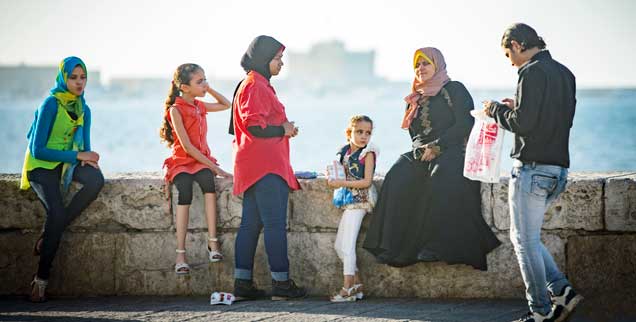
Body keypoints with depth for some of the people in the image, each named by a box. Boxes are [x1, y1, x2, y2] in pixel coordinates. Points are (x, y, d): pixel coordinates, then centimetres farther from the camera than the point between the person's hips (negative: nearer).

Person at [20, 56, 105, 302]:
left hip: (67, 163, 6)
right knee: (56, 212, -27)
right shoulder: (50, 105, -14)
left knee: (96, 179, -27)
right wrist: (78, 155, -20)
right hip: (41, 166, -6)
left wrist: (88, 158, -12)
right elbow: (38, 150, -17)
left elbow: (85, 146, 14)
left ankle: (48, 236, -18)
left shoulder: (83, 109, 7)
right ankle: (40, 280, -17)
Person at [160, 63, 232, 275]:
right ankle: (180, 254, -35)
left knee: (207, 181, -31)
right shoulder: (175, 110, -7)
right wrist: (214, 167, -17)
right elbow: (187, 146, -14)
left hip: (202, 161, 5)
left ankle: (212, 243, -36)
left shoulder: (200, 106, 14)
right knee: (185, 192, -34)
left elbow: (226, 105, 34)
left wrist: (209, 90, 17)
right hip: (182, 162, -5)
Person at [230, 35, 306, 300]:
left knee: (251, 223, 8)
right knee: (275, 223, -8)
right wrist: (284, 130, -9)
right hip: (266, 167, -11)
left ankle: (242, 283, 9)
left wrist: (283, 128, 14)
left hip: (254, 166, 11)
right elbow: (255, 127, -21)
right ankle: (281, 283, -6)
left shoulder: (257, 85, 21)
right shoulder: (255, 86, -12)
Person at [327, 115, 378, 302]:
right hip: (349, 200, 8)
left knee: (347, 244, -13)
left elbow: (367, 181, -15)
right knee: (339, 245, 10)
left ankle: (348, 288, -13)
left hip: (360, 200, -8)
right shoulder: (344, 152, 11)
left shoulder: (367, 153, -8)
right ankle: (357, 284, 16)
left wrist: (341, 183, -17)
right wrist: (333, 178, -3)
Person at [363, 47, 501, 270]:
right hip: (421, 155, 6)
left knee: (441, 178, -38)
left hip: (452, 152, -5)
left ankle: (440, 245, -39)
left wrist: (436, 147, -13)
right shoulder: (416, 99, 24)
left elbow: (464, 125, -6)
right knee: (398, 177, -26)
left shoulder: (455, 90, 4)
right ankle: (397, 246, -30)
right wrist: (421, 150, 3)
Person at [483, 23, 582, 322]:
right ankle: (562, 291, 8)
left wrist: (497, 110, -2)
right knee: (527, 238, 18)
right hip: (558, 169, 9)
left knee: (525, 240, 0)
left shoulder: (532, 72, -13)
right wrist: (517, 106, 19)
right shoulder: (565, 73, 14)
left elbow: (523, 123, -19)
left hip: (532, 168, -9)